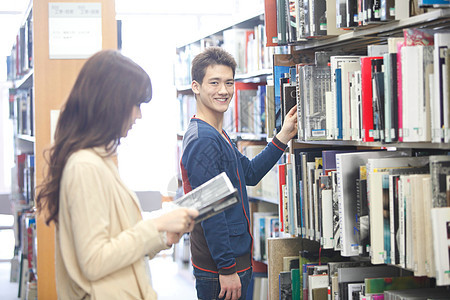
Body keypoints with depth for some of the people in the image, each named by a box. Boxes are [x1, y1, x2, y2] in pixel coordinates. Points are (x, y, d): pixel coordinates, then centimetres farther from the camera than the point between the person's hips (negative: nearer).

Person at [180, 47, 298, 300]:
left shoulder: (218, 135, 13)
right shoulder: (202, 140, -20)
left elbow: (250, 173, 22)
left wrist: (284, 136, 15)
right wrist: (227, 268, -22)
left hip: (236, 258, 10)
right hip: (219, 269, -10)